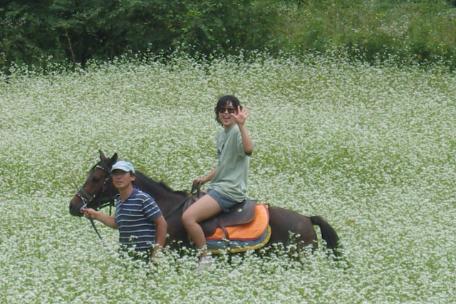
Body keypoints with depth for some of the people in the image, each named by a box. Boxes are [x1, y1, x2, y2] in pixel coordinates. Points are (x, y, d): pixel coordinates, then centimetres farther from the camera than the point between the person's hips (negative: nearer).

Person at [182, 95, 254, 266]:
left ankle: (205, 258, -15)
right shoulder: (221, 135, 16)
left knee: (188, 217, -23)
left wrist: (241, 125, -46)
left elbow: (248, 149, -36)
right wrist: (205, 179, 17)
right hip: (217, 187, 10)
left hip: (230, 190, -10)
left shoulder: (237, 132, -13)